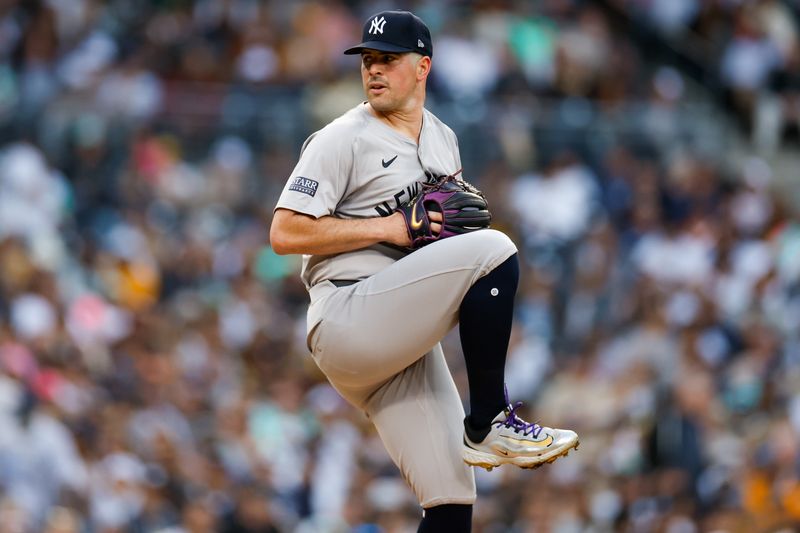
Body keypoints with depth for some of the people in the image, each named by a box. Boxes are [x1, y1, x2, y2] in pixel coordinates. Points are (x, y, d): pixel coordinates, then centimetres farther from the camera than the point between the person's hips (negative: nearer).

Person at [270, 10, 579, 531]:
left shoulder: (443, 139, 18)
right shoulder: (342, 140, -4)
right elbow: (284, 234, -10)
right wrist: (386, 228, -16)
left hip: (406, 344, 7)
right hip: (347, 324, -7)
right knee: (493, 250, -23)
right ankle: (489, 424, -18)